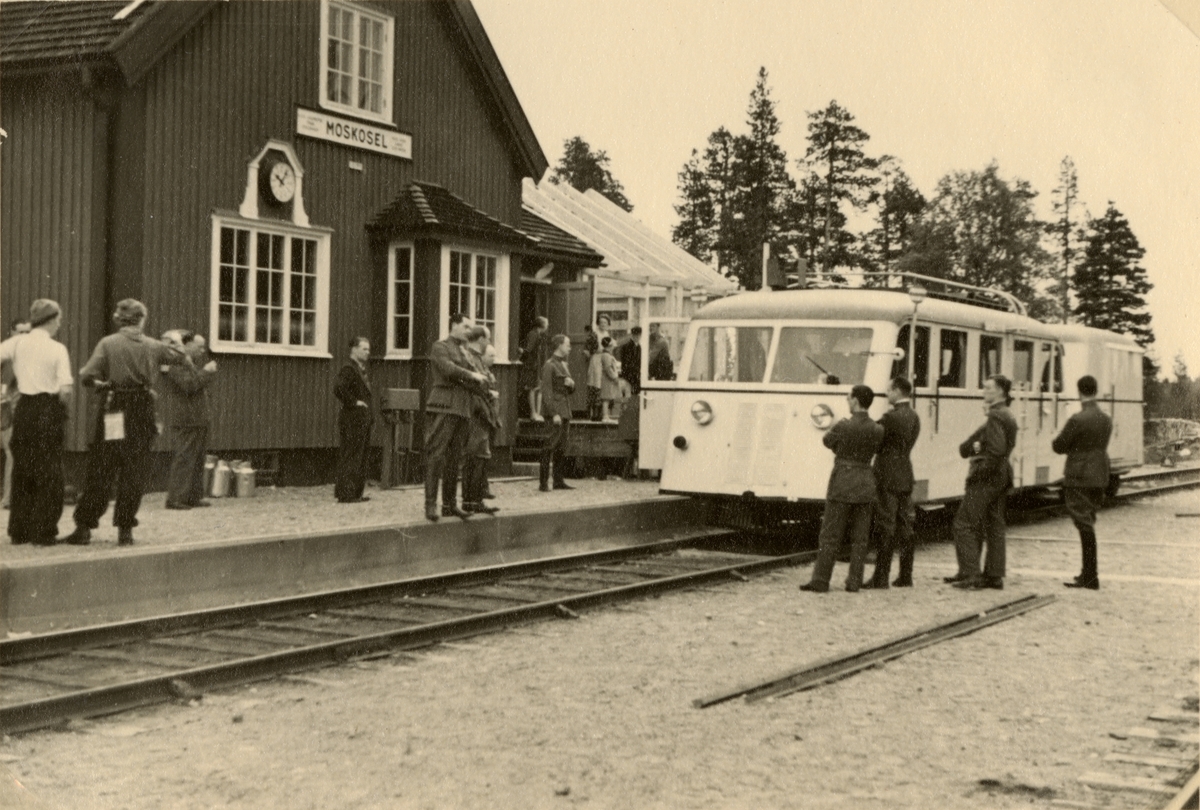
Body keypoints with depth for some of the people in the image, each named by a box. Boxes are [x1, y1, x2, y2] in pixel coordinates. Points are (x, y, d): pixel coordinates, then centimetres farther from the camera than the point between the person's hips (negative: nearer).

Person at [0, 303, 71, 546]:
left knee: (21, 471, 13)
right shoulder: (57, 349, -7)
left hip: (23, 409, 4)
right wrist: (61, 406, 6)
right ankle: (43, 532, 4)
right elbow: (65, 389, -14)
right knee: (48, 473, 5)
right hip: (48, 410, -4)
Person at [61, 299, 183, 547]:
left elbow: (88, 376, -12)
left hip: (113, 414, -1)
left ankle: (84, 527, 7)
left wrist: (100, 383, 8)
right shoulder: (153, 346, 3)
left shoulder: (108, 344, -5)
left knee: (99, 472, 5)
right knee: (134, 473, 7)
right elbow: (181, 357, 19)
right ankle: (125, 529, 6)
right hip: (142, 414, 1)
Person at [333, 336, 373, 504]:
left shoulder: (361, 369, 18)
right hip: (352, 419, -10)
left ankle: (356, 493, 19)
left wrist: (369, 416, 17)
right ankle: (346, 493, -5)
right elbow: (339, 389, -28)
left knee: (360, 458, 13)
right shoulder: (348, 369, -12)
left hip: (362, 420, 10)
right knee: (350, 457, -7)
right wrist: (353, 402, -19)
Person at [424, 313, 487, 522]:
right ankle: (431, 504, -10)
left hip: (462, 409, 7)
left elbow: (477, 382, 17)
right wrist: (471, 376, -5)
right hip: (443, 407, -7)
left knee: (455, 459, 7)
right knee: (436, 456, -9)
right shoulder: (440, 347, 2)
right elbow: (448, 368, -15)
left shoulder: (465, 352, 23)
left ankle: (450, 504, 12)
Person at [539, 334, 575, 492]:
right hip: (555, 411, -9)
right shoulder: (549, 365, -9)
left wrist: (571, 384, 1)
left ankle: (558, 480, 14)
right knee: (550, 446, -9)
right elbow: (547, 392, -14)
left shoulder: (564, 365, 19)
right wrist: (554, 413, -21)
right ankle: (543, 482, -8)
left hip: (565, 411, 9)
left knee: (561, 448, 10)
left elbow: (571, 390, 25)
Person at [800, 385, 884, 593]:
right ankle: (854, 582, 9)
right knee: (859, 537, 9)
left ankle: (820, 581, 3)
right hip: (865, 485, 5)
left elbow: (828, 441, 4)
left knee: (830, 535, 1)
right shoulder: (877, 430, -1)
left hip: (842, 485, -4)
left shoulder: (843, 426, -15)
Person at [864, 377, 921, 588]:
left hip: (888, 478, -8)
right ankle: (905, 575, 14)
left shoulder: (891, 417, -15)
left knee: (884, 528, -5)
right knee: (905, 527, 10)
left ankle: (881, 577, -4)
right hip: (906, 477, 8)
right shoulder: (914, 417, 11)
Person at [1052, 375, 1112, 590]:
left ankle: (1090, 578, -5)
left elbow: (1059, 446, -10)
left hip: (1079, 478, -8)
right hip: (1099, 477, 8)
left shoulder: (1078, 420, -17)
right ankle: (1089, 572, 26)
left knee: (1085, 525, -5)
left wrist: (1058, 439, 11)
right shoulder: (1106, 420, 7)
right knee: (1089, 523, 18)